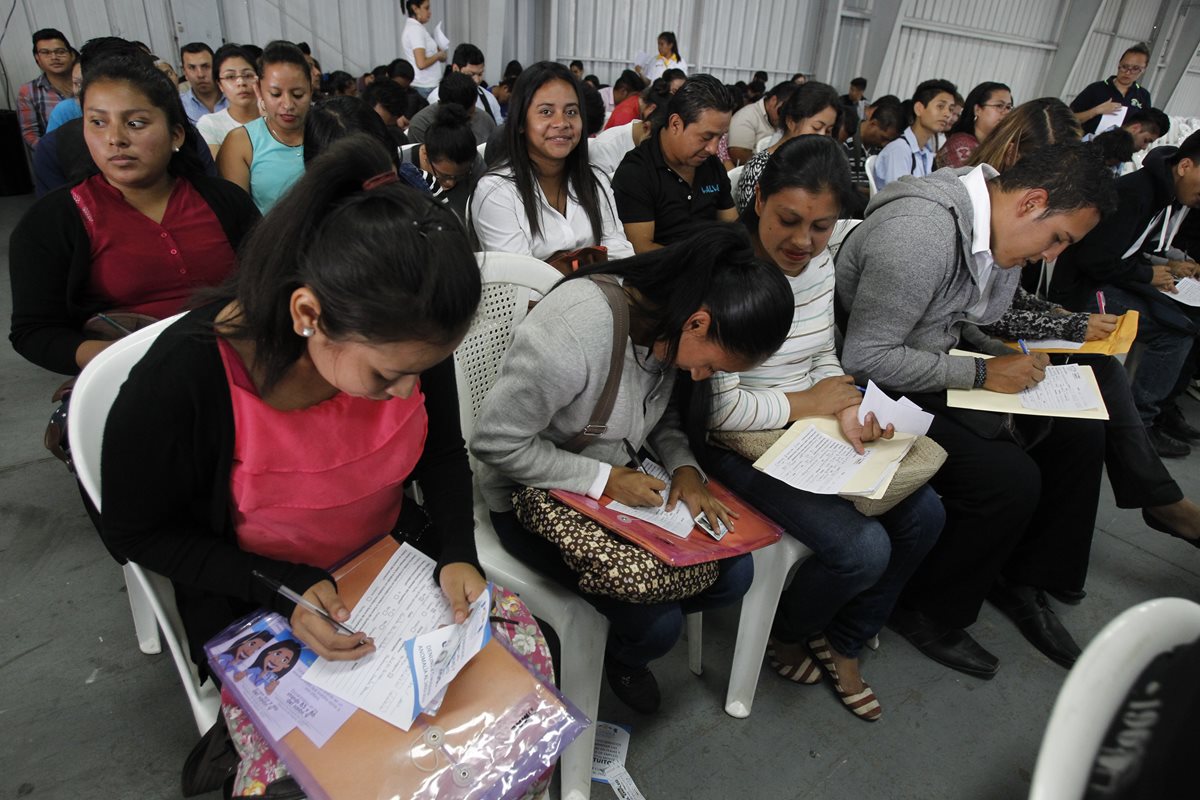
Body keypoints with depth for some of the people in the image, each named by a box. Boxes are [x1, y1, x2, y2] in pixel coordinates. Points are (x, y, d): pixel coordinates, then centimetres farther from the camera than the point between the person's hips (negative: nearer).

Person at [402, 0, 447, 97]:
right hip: (424, 86, -9)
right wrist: (439, 55, -8)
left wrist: (436, 50, 7)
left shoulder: (411, 27, 15)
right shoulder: (416, 29, -14)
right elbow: (422, 63, -22)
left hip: (424, 85, 9)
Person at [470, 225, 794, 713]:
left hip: (620, 482, 7)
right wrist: (603, 480, -25)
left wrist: (685, 466, -10)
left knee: (734, 573, 0)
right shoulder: (572, 330, -34)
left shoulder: (665, 324, -9)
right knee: (656, 622, -17)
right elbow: (495, 442, -25)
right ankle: (620, 656, 22)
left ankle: (627, 649, 26)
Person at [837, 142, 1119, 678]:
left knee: (1081, 433, 6)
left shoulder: (997, 225, 3)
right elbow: (866, 358, -27)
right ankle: (928, 612, 4)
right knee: (1010, 479, -21)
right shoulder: (922, 231, -27)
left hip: (934, 372, 10)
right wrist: (981, 373, -20)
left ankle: (1022, 579, 23)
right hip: (876, 390, -10)